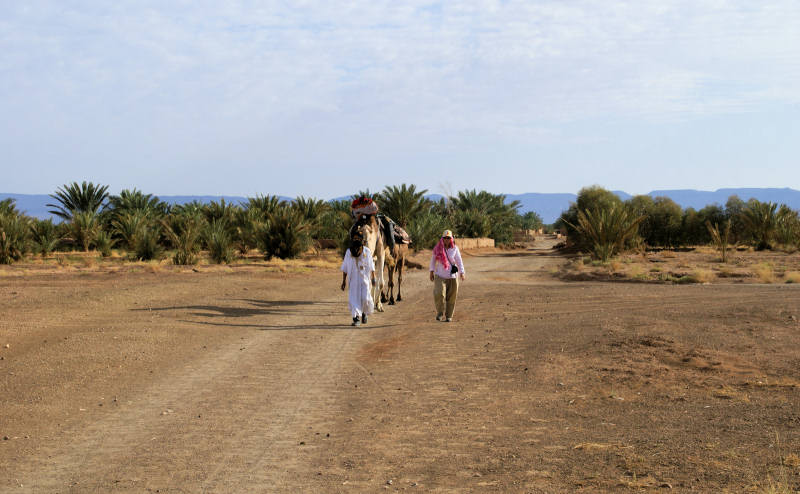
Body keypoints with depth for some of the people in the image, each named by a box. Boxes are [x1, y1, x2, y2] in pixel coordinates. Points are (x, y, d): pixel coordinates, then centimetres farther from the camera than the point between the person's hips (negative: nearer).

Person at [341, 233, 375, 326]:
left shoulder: (367, 251, -7)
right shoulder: (348, 252, -5)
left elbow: (371, 266, 4)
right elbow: (344, 267, 3)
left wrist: (373, 278, 8)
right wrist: (344, 281, 3)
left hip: (364, 278, -1)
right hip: (353, 279, 1)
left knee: (365, 298, -8)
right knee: (353, 298, -7)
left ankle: (364, 313, 22)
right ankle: (356, 318, 0)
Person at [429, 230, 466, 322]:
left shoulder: (454, 248, -3)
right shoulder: (437, 248, -1)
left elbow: (459, 261, -5)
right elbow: (433, 259, 11)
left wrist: (462, 273, -15)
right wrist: (431, 272, 8)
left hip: (452, 276, 0)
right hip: (440, 275, 0)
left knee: (451, 297, 4)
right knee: (439, 294, -16)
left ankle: (449, 315, 18)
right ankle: (440, 313, 4)